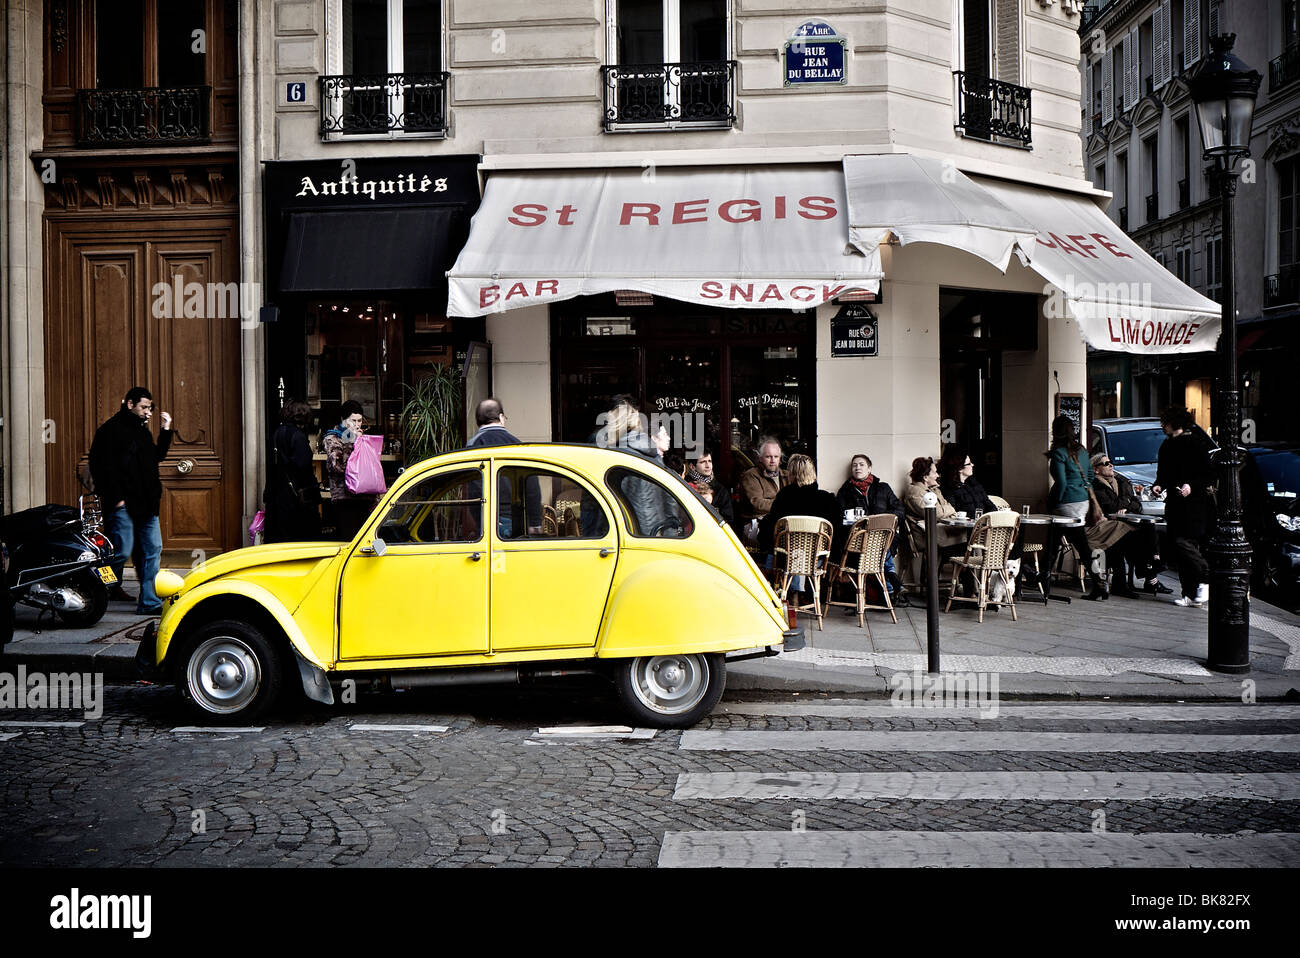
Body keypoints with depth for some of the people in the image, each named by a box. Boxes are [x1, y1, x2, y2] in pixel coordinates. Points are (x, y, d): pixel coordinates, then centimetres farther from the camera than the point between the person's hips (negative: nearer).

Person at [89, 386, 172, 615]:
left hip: (145, 504, 8)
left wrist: (166, 430, 18)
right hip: (124, 504, -8)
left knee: (153, 549, 3)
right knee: (123, 551, -7)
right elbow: (101, 466, -13)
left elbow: (156, 457, 26)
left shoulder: (142, 430, 18)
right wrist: (115, 498, -17)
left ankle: (148, 602, 6)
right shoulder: (112, 429, -7)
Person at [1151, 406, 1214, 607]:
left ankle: (1205, 579, -3)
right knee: (1179, 546, 3)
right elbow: (1163, 474, 23)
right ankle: (1190, 593, 7)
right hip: (1174, 504, 7)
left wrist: (1192, 486, -20)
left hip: (1194, 502, -7)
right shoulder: (1167, 445, 16)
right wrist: (1158, 485, 4)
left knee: (1184, 543, -18)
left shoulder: (1195, 443, -6)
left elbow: (1209, 474, -7)